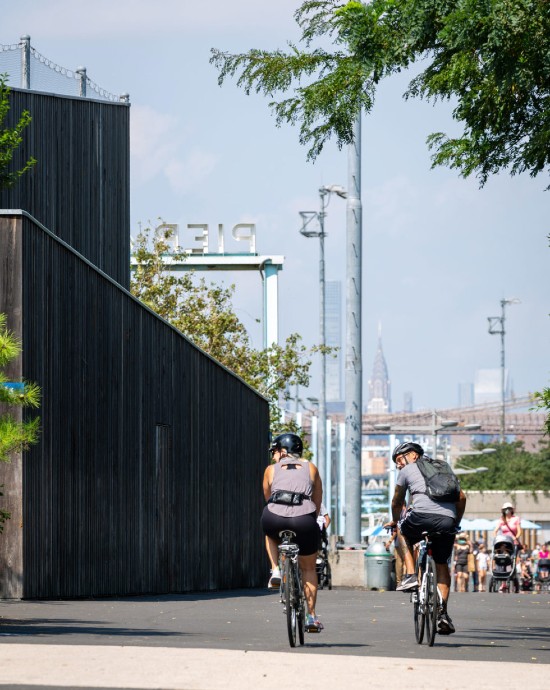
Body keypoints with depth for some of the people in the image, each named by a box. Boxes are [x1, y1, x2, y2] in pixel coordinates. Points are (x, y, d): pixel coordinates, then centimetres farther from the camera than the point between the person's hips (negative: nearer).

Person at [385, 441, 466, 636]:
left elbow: (397, 502, 28)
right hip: (447, 520, 4)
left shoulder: (408, 470, 20)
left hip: (423, 515, -4)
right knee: (442, 565, 19)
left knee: (402, 531, 31)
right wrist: (456, 523, 38)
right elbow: (461, 497, 26)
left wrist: (394, 522, 46)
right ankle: (442, 613, 9)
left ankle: (410, 576, 14)